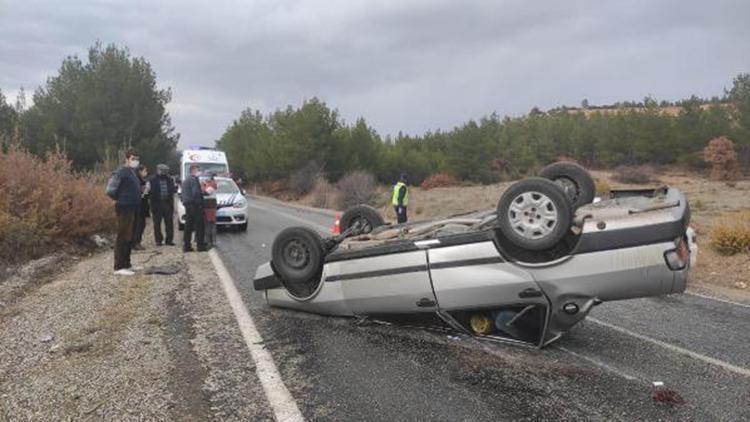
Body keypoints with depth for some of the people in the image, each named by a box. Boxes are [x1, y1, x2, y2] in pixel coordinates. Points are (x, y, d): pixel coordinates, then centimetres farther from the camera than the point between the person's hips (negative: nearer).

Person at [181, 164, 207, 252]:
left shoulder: (186, 179, 19)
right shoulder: (194, 179, -12)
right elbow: (196, 193, -21)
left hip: (188, 205, 9)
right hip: (195, 205, -9)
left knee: (188, 226, 10)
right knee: (200, 226, -5)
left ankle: (186, 246, 10)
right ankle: (200, 245, -5)